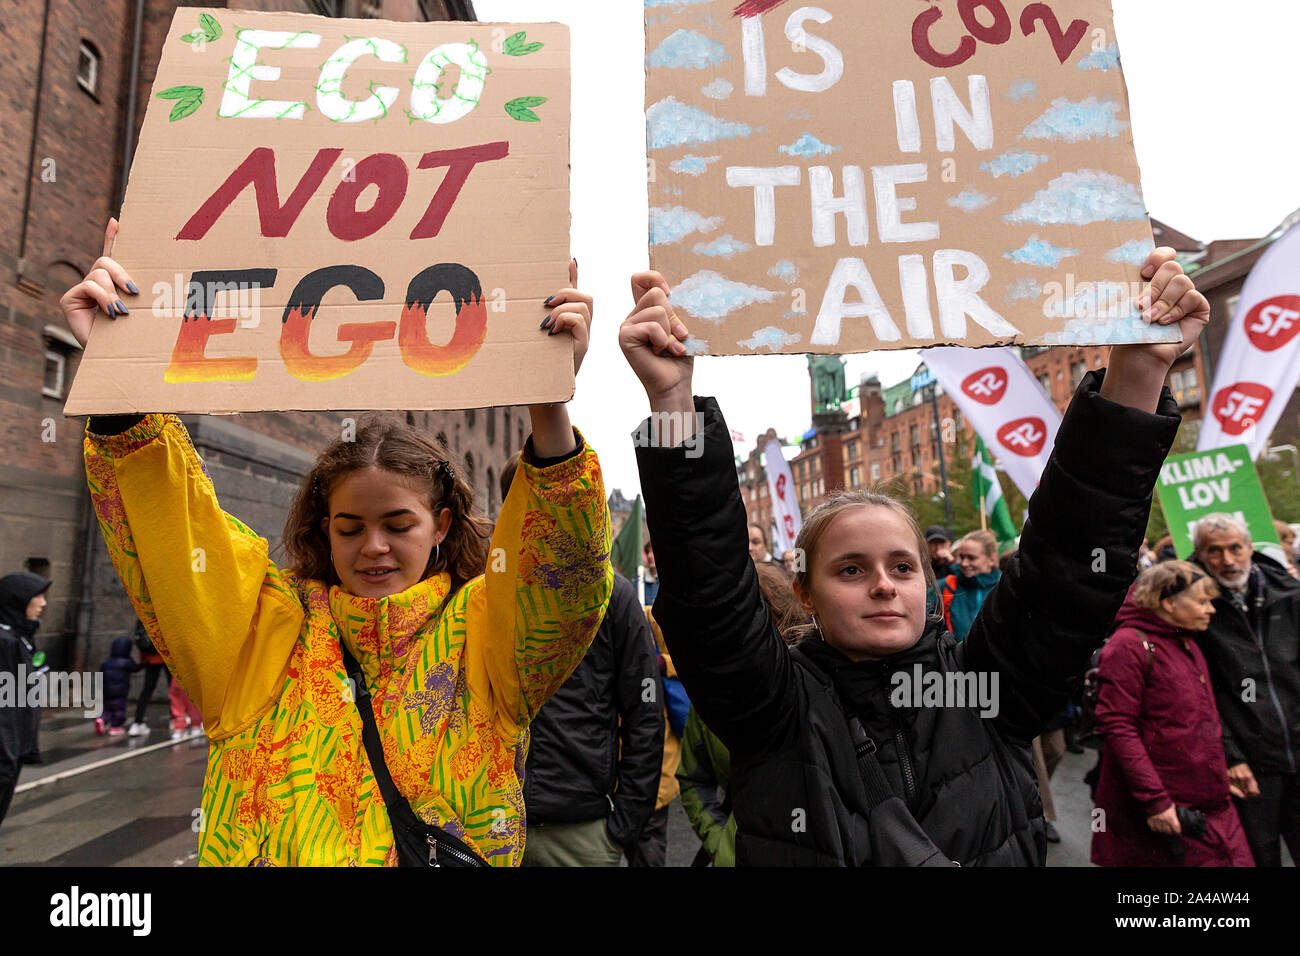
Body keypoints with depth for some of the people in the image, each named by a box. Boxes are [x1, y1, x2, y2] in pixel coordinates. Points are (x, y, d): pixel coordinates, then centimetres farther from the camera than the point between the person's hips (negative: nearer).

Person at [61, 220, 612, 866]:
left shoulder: (484, 630, 1)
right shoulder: (269, 627, 8)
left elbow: (566, 574, -16)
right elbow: (174, 536, -1)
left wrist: (550, 412, -29)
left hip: (456, 855, 0)